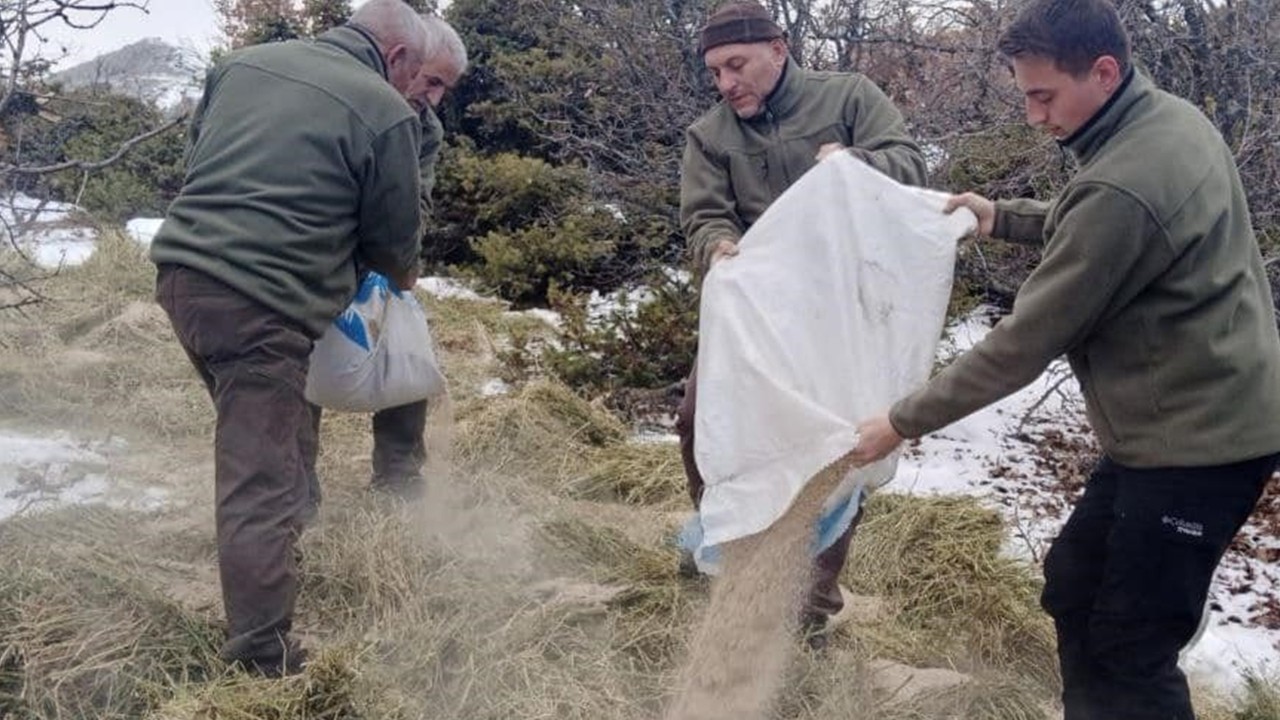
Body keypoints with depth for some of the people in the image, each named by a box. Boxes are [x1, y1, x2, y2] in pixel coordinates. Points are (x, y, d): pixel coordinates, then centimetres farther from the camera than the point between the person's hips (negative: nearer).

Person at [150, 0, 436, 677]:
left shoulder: (244, 61, 13)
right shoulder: (385, 111, -5)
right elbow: (393, 237, 4)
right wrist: (405, 276, 26)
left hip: (181, 267, 8)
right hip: (260, 303, -8)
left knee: (254, 437, 27)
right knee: (261, 485, -3)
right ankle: (263, 657, 3)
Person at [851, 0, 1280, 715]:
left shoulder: (1121, 185, -28)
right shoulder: (1173, 119, 3)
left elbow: (1027, 342, -22)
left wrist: (903, 421, -13)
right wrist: (1002, 216, 16)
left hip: (1195, 441, -10)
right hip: (1202, 416, 10)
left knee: (1128, 651, -1)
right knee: (1073, 588, 18)